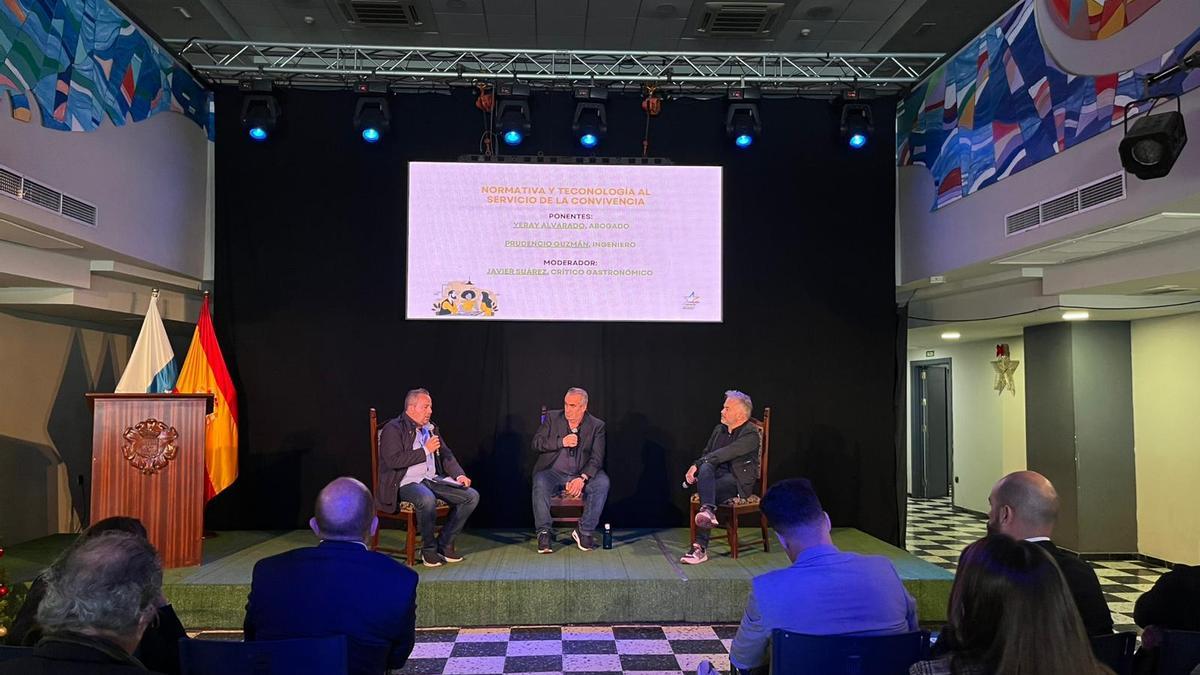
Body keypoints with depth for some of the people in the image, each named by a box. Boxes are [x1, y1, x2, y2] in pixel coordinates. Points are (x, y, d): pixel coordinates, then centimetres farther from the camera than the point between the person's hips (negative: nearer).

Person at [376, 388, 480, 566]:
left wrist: (459, 475, 4)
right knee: (427, 499, -39)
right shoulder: (393, 429, -5)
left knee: (471, 496, -9)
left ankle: (445, 545, 1)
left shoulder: (431, 429, 17)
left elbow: (446, 455, 22)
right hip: (407, 483, -7)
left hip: (433, 479, 7)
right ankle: (428, 549, -15)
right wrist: (425, 450, -15)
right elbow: (394, 460, -19)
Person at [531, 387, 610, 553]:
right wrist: (562, 442, -16)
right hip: (554, 473, 0)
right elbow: (536, 443, -2)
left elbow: (596, 458, -8)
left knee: (602, 482, -28)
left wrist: (582, 478, -25)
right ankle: (544, 533, -23)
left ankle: (585, 531, -16)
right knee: (540, 483, -32)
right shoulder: (552, 418, 4)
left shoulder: (596, 426, 1)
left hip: (582, 475, 0)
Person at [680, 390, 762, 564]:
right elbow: (706, 454, 20)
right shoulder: (719, 430, 19)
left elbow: (725, 454, -19)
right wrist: (696, 466, -3)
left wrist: (697, 464, -21)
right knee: (705, 468, -32)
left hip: (738, 480, -5)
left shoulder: (751, 434, -6)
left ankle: (700, 547, -38)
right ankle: (708, 511, -54)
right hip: (716, 475, 6)